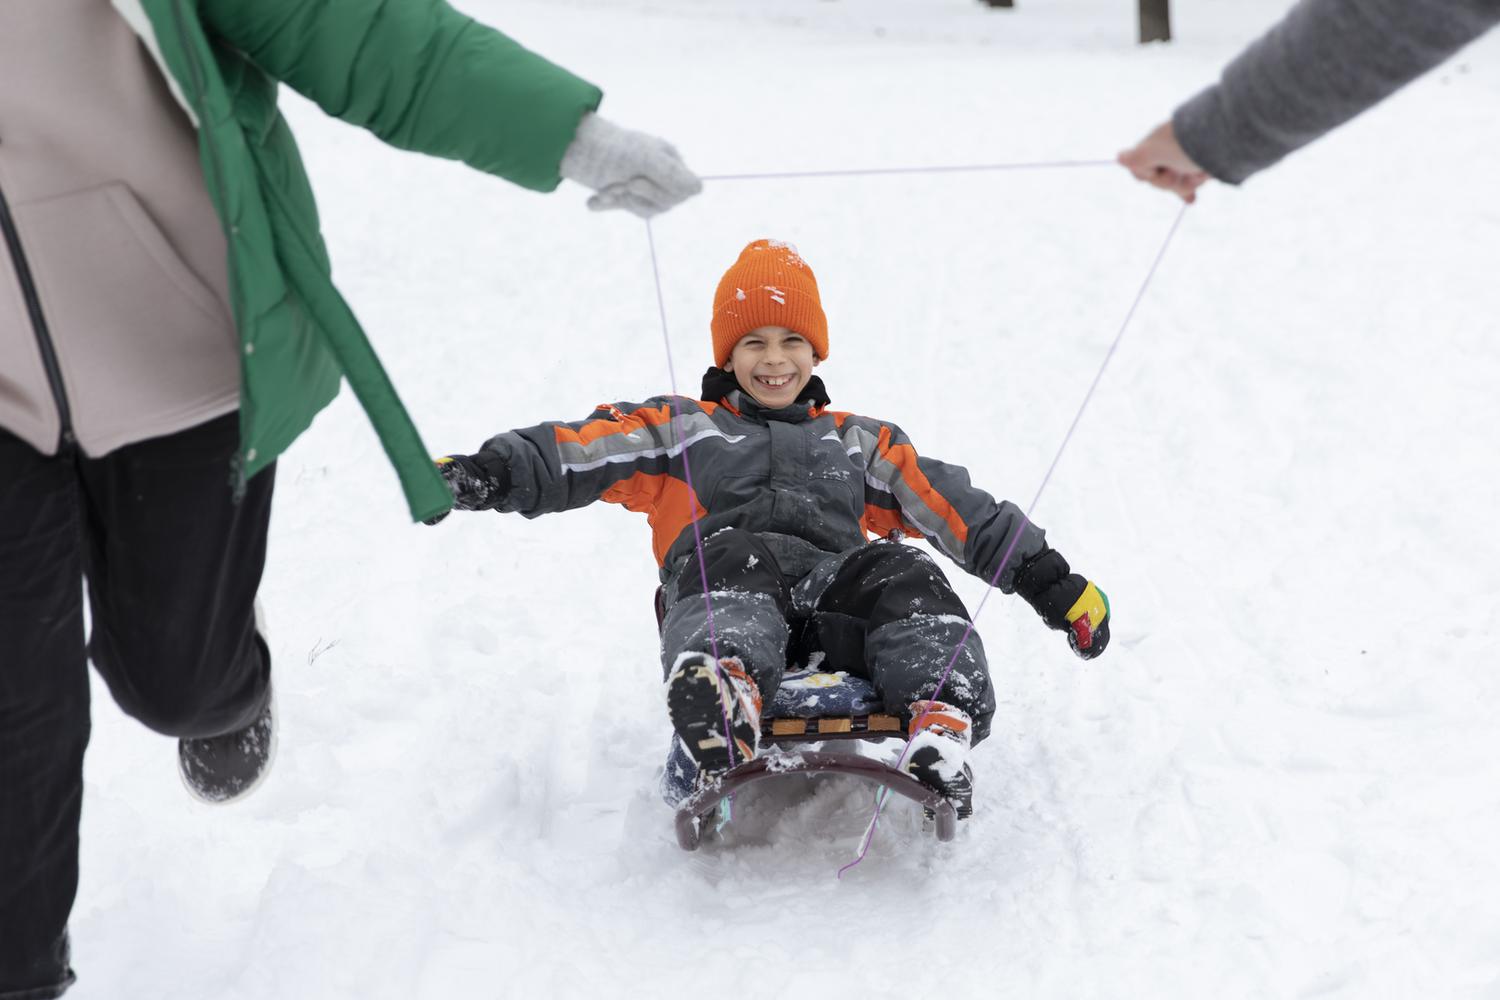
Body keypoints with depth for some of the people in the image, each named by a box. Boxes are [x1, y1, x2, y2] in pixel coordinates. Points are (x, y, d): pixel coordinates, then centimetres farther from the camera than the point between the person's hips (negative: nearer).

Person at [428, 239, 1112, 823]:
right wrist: (487, 474, -7)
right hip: (724, 591, -2)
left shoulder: (862, 444, 34)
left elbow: (959, 510, 27)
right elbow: (575, 454, 11)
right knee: (737, 557, -36)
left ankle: (940, 738, -50)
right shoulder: (681, 429, 27)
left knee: (907, 576, -29)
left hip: (837, 593, 2)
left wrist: (1050, 581, 18)